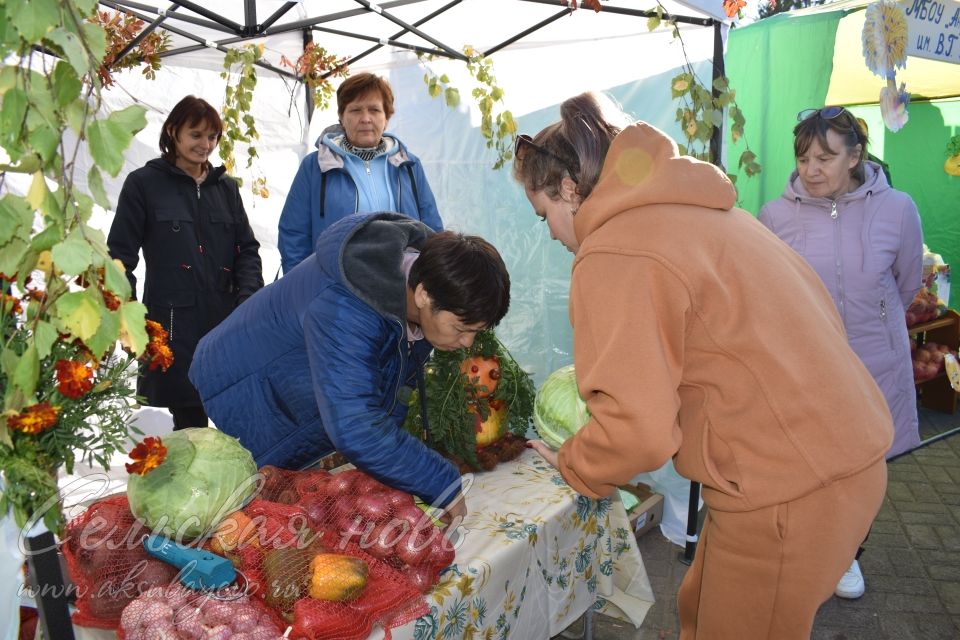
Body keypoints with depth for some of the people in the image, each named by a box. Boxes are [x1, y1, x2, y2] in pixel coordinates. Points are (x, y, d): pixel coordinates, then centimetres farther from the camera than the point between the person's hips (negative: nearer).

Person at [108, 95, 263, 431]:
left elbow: (247, 248, 14)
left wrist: (248, 296, -4)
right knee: (190, 423, -2)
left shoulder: (225, 186, 16)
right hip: (174, 325, -3)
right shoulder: (144, 183, 5)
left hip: (228, 322, 3)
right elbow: (120, 255, 3)